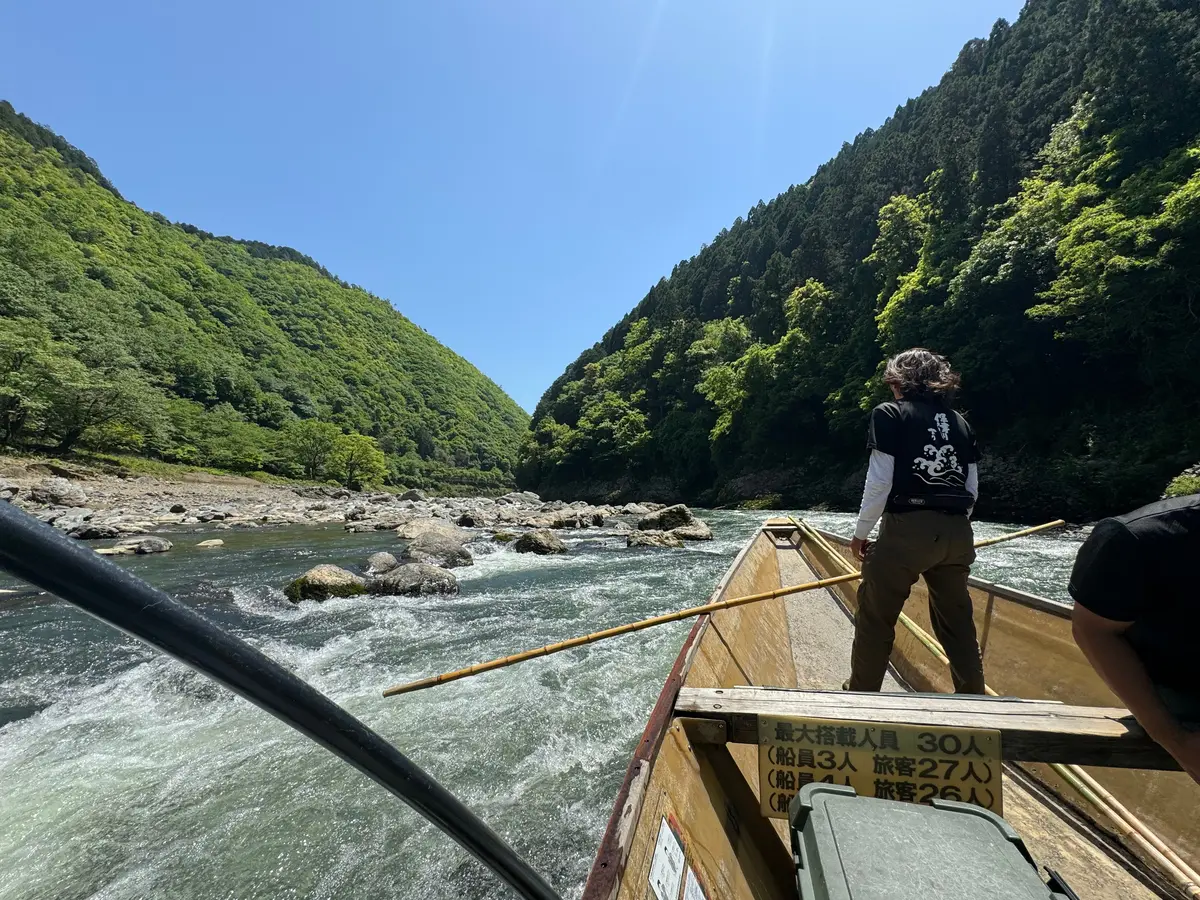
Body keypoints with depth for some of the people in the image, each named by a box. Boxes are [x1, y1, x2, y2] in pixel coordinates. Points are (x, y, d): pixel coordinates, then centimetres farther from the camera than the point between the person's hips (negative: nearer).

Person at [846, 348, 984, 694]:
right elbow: (972, 490, 12)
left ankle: (861, 695, 20)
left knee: (875, 619, 7)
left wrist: (861, 533, 0)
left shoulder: (890, 414, -3)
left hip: (907, 530, -6)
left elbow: (879, 483, -9)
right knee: (957, 621, 19)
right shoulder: (960, 422, 14)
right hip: (957, 535, 6)